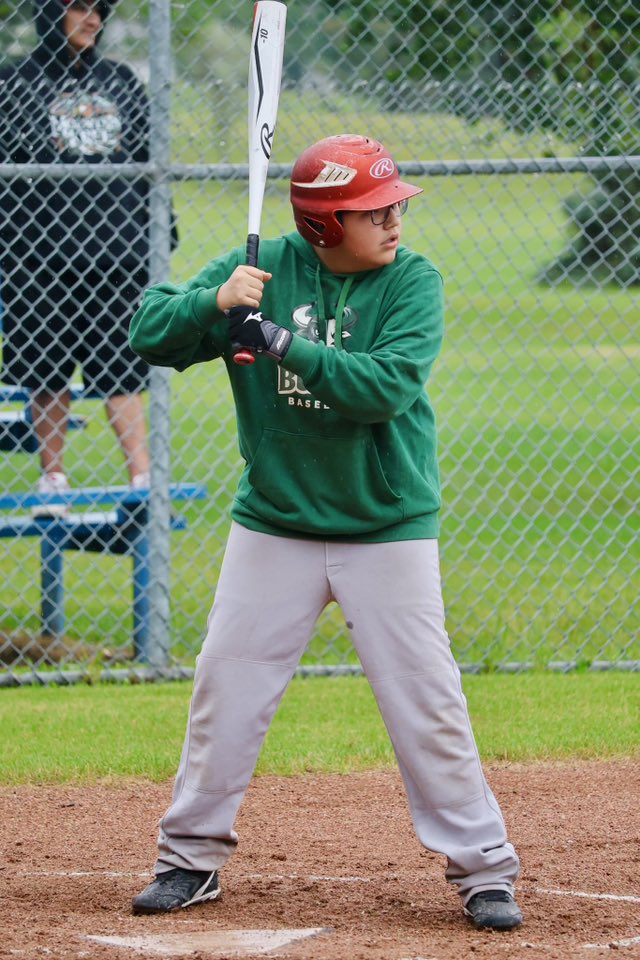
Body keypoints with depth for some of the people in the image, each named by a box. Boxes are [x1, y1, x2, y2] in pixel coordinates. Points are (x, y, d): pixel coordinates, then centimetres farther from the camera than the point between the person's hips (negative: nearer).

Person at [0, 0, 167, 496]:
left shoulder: (120, 81, 12)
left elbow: (148, 158, 16)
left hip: (119, 245, 2)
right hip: (42, 246, -2)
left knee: (122, 369, 1)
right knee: (47, 368, 5)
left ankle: (143, 475, -2)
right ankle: (53, 476, 15)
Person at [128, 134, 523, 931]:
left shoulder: (412, 283, -9)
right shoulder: (262, 269, -5)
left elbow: (388, 386, -24)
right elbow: (149, 332, -7)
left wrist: (285, 344, -30)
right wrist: (214, 303, -26)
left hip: (388, 529, -2)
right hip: (273, 526, 2)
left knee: (427, 701, -3)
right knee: (225, 687, 4)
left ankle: (483, 869, 6)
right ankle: (192, 857, 18)